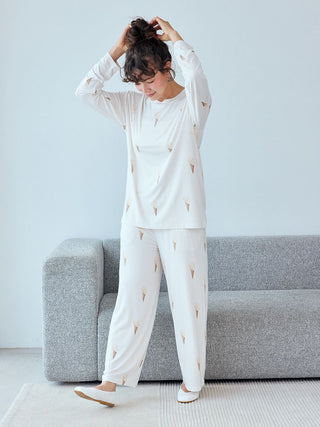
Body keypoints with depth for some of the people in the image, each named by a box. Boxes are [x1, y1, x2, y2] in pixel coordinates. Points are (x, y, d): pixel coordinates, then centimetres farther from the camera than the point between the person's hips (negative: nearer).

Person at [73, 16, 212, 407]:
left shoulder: (191, 105, -6)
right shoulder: (132, 105, 7)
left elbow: (196, 75, -29)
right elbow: (86, 91, -3)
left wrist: (173, 36, -13)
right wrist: (118, 49, -6)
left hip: (182, 219, -3)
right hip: (138, 218, 4)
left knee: (187, 298, 5)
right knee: (131, 298, 4)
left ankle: (192, 379, 21)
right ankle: (110, 384, 8)